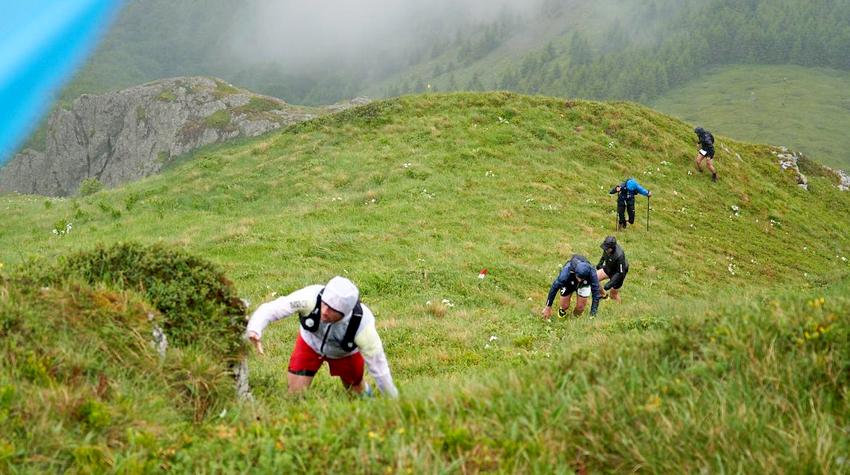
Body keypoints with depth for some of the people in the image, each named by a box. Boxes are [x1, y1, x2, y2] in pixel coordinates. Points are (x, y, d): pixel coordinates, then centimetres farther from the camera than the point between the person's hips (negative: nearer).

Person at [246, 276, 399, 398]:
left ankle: (366, 393, 52)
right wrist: (254, 330, -58)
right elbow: (270, 309, -38)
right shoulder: (311, 297, -42)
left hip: (345, 353, 0)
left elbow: (378, 367, -27)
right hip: (310, 342, 0)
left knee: (358, 395, 16)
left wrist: (394, 401, -17)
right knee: (295, 395, -6)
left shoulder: (362, 325, -40)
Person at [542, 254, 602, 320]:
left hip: (584, 285, 1)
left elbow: (595, 291, -33)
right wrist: (548, 307, -24)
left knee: (580, 307, -8)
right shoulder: (566, 272, -44)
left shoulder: (591, 272, -41)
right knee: (565, 306, -3)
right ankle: (562, 310, 33)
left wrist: (593, 314, -36)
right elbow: (555, 287, -32)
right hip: (568, 284, -1)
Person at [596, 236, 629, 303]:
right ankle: (603, 295, 21)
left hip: (618, 273, -6)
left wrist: (609, 284, -32)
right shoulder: (607, 248, -20)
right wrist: (599, 265, 22)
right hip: (608, 268, 6)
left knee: (613, 294, 5)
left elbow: (620, 273, -30)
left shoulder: (619, 256, -39)